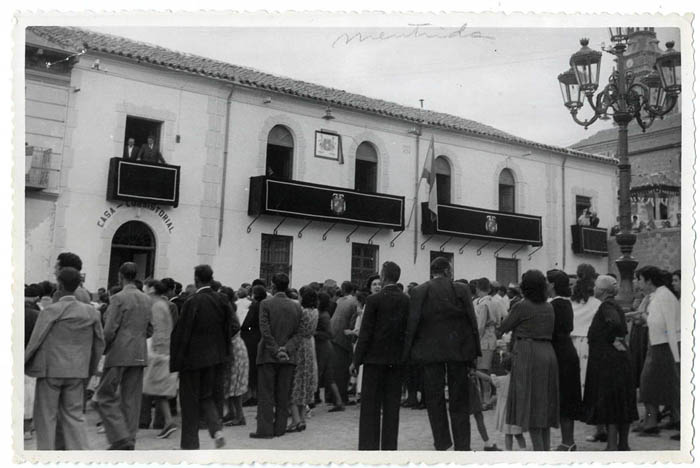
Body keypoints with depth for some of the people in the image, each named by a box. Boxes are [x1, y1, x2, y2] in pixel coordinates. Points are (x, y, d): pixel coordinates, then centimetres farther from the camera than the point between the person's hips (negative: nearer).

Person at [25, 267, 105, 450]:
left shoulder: (51, 311, -11)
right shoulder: (91, 312, 2)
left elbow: (35, 341, -9)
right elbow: (100, 343, 7)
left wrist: (23, 364, 6)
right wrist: (90, 369, 18)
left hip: (51, 369, -4)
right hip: (77, 372, 4)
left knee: (46, 416, 9)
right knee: (74, 415, 12)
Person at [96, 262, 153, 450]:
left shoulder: (118, 298, -10)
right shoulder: (146, 300, 9)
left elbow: (109, 330, -13)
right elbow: (150, 330, 12)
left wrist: (102, 350, 0)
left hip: (119, 355, -6)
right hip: (139, 355, 6)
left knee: (106, 397, 3)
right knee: (131, 400, 11)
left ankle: (121, 438, -5)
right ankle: (129, 441, 15)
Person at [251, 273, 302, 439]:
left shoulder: (266, 303, -6)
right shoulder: (296, 307, 5)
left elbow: (265, 330, -12)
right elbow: (297, 334, 1)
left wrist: (276, 351, -9)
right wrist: (286, 349, -6)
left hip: (268, 356, -3)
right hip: (287, 357, 3)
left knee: (266, 394, 2)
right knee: (283, 395, 9)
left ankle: (265, 429, 2)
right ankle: (280, 428, 13)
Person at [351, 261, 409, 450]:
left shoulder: (374, 299, -10)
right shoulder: (406, 300, 3)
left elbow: (365, 332, -10)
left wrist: (356, 360, -5)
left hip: (375, 357, -4)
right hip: (397, 358, 4)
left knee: (370, 405, 3)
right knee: (392, 405, 9)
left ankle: (369, 446, 4)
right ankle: (389, 446, 13)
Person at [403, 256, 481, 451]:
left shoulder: (418, 292, -3)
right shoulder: (461, 290, -3)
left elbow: (412, 324, -7)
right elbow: (472, 321, -4)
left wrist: (407, 353, -1)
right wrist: (475, 351, 2)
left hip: (429, 351, 0)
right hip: (458, 350, 1)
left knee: (434, 398, 10)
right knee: (459, 400, 11)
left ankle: (442, 443, 13)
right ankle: (462, 445, 14)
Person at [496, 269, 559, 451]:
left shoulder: (522, 306, -8)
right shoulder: (549, 307, 12)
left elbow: (503, 328, -1)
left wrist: (498, 331, 22)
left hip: (528, 355, -7)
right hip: (548, 354, 7)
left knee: (529, 404, -3)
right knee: (544, 404, 14)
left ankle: (538, 449, -5)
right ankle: (546, 448, 19)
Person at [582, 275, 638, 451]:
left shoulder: (607, 306, -14)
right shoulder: (614, 305, 14)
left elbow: (615, 323, -32)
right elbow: (622, 329, 19)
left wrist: (614, 340, -18)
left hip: (607, 361, -9)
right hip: (619, 359, 9)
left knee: (608, 402, -4)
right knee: (621, 403, 13)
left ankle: (612, 445, -1)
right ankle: (623, 443, 22)